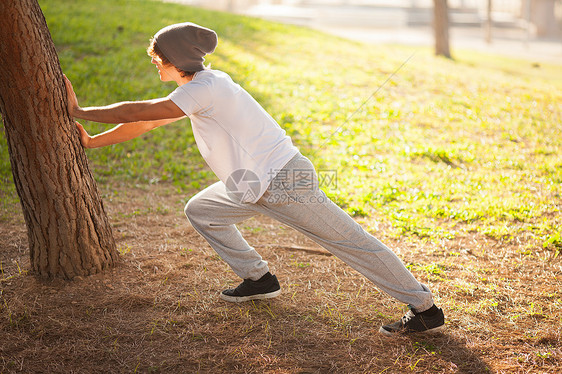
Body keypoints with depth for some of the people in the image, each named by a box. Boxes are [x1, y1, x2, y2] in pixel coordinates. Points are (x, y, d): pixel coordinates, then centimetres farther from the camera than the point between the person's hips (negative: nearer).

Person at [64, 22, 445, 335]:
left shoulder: (204, 88, -20)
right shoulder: (198, 88, 10)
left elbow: (137, 112, -16)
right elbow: (145, 122, 17)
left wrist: (79, 112, -4)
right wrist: (93, 142, 19)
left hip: (284, 182, -9)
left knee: (351, 241, -3)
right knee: (200, 210, 16)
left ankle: (425, 309, 7)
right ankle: (259, 279, 23)